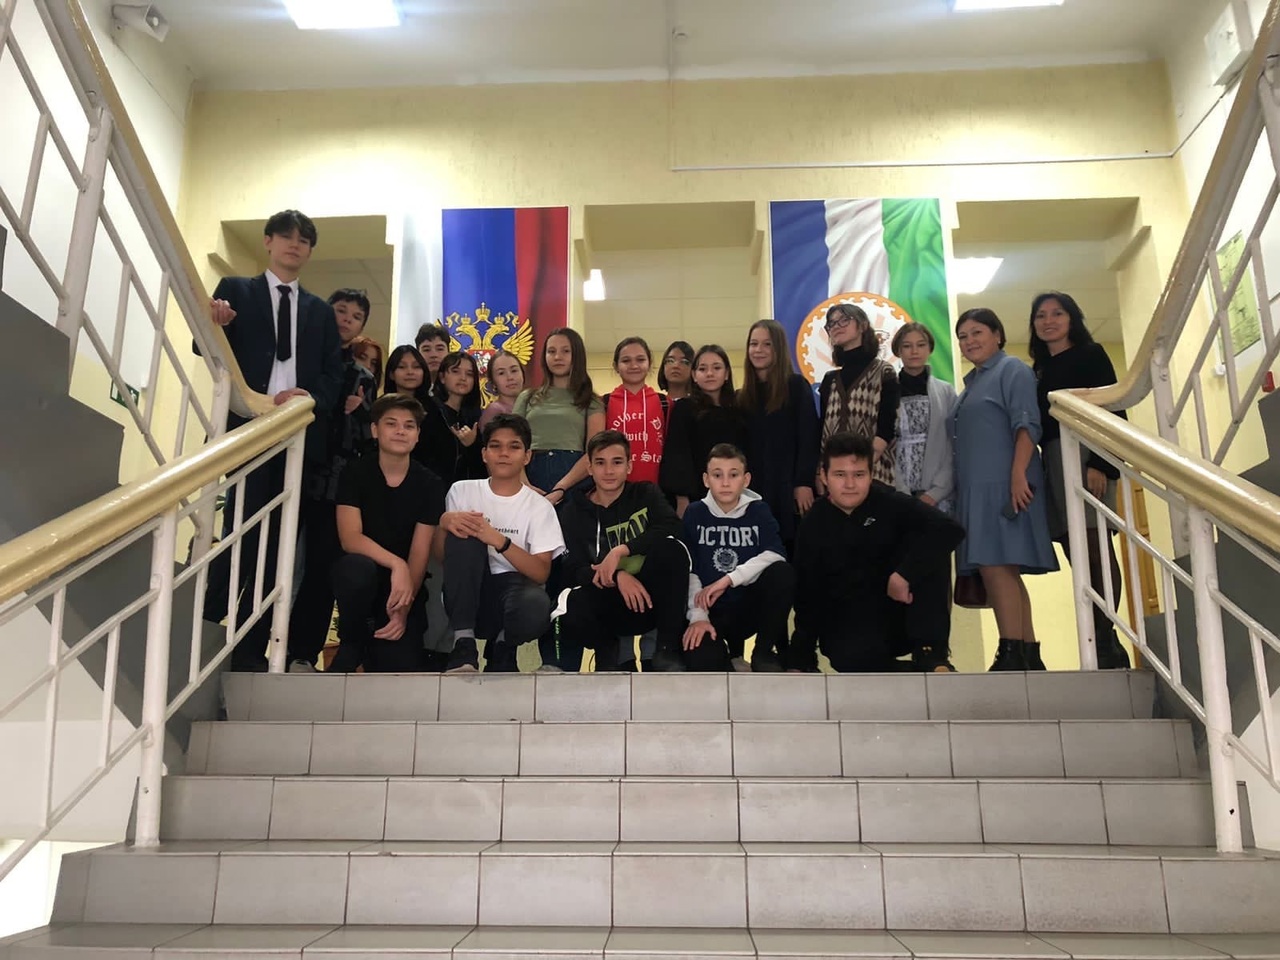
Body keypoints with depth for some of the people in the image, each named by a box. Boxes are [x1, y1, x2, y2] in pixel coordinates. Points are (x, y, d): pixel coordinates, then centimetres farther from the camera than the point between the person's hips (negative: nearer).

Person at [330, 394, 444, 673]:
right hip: (365, 576, 0)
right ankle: (351, 641, -7)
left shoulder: (429, 484, -4)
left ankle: (375, 644, 19)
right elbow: (350, 538, -16)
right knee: (357, 567, -37)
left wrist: (404, 609, -21)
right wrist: (396, 564, -32)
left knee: (401, 669, -18)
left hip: (406, 585, 0)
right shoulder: (355, 473, -5)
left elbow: (420, 552, -9)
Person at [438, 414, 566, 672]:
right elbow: (441, 557, 6)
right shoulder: (462, 491, 6)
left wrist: (499, 540, -22)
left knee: (536, 606, -38)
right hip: (468, 597, 2)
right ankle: (464, 644, -21)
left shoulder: (539, 506, 2)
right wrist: (445, 523, -16)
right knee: (463, 535, -26)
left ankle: (502, 647, 1)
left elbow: (541, 573, -9)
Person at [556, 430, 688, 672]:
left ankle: (667, 649, -16)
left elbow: (671, 528, -18)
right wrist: (616, 577, -26)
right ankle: (610, 649, 3)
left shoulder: (646, 494, 3)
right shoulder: (573, 511, 3)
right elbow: (572, 571, -8)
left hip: (651, 598, 0)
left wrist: (620, 550, -26)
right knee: (570, 612, -34)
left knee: (670, 546, -28)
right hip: (608, 603, 0)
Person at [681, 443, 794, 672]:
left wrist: (728, 580, -23)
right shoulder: (695, 513, 1)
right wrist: (697, 616, -16)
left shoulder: (758, 511, 1)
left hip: (752, 607, 2)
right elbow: (689, 571, -4)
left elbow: (775, 556, -15)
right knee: (701, 662, -32)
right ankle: (730, 651, 5)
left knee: (783, 573, -28)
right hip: (712, 612, -1)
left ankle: (764, 652, -11)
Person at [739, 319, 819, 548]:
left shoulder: (796, 386, -1)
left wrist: (804, 483, -13)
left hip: (788, 487, -4)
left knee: (790, 548, -3)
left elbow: (809, 438, -6)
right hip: (754, 488, 4)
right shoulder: (744, 395, 12)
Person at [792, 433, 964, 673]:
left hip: (900, 612, 1)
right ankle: (897, 670, -1)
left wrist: (904, 574, -32)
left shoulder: (890, 503, -9)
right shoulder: (813, 526, -3)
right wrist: (802, 659, -4)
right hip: (847, 624, 0)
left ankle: (930, 651, -17)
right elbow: (807, 594, -1)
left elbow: (950, 529, -25)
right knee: (852, 659, -37)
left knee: (931, 549, -24)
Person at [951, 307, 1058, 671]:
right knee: (1004, 570, 6)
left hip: (1004, 485, -9)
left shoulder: (1012, 370, 1)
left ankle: (1011, 654, -15)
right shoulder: (971, 383, 25)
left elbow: (1026, 424, -11)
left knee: (996, 565, -16)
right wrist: (960, 489, 18)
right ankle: (1028, 656, 10)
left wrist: (1019, 474, -22)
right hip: (977, 488, 9)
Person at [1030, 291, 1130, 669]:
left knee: (1096, 548, -14)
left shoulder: (1091, 354, 7)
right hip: (1052, 461, 6)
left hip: (1085, 453, -6)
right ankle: (1101, 645, 0)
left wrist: (1099, 464, -17)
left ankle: (1106, 645, -17)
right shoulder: (1038, 370, 23)